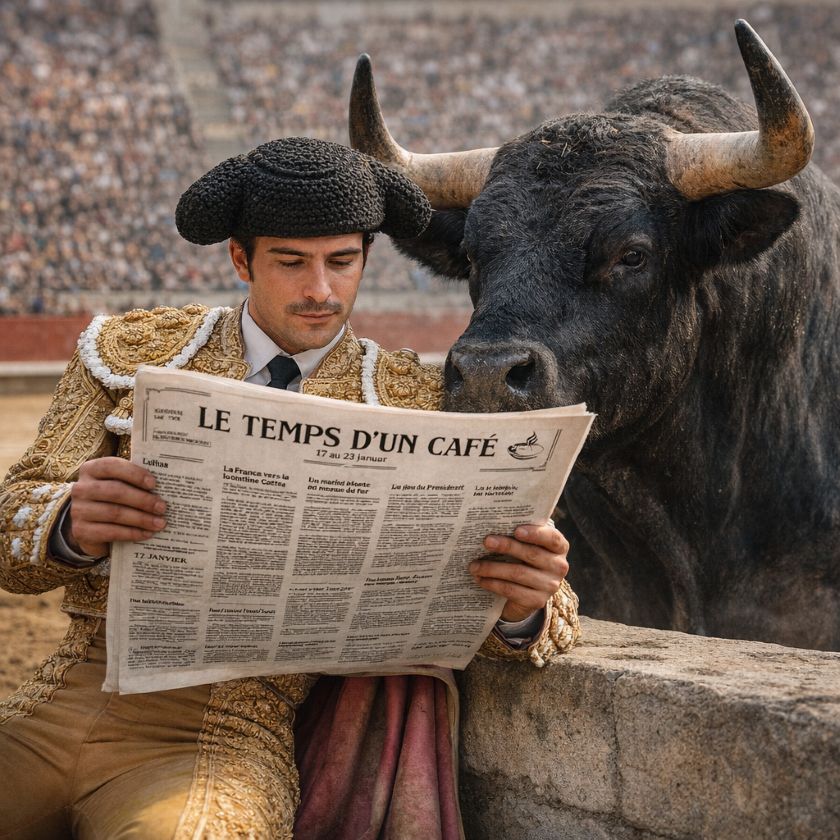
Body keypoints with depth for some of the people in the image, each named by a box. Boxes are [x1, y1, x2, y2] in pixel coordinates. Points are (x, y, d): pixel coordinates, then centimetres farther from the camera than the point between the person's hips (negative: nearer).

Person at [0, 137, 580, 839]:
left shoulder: (416, 405, 9)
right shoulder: (130, 352, 14)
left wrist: (525, 607, -21)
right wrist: (73, 525, -17)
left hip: (230, 733, -3)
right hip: (62, 700, 3)